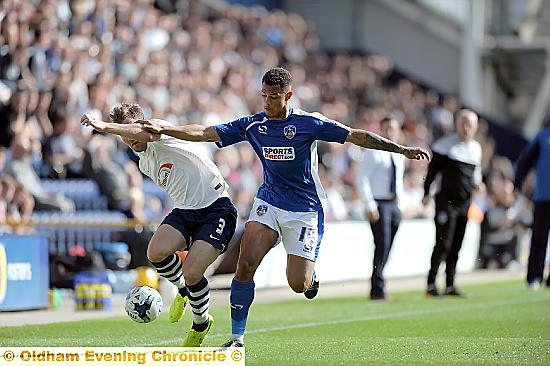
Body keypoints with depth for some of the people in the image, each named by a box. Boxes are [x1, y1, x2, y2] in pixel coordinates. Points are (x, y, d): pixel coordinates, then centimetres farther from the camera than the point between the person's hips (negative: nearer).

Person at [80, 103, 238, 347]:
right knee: (156, 252, -22)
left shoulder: (162, 131, -12)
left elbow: (146, 133, -37)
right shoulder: (144, 163, 13)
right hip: (185, 210, 8)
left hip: (216, 207, -7)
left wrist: (103, 126, -42)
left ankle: (201, 323, 12)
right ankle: (183, 290, 12)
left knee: (192, 273, -20)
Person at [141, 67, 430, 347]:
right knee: (245, 265, -17)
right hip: (269, 203, 3)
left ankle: (310, 276, 31)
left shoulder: (309, 123, -10)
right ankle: (237, 337, -8)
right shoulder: (252, 125, -1)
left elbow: (356, 136, -9)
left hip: (305, 210, -3)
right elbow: (205, 133, -2)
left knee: (298, 285, -8)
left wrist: (403, 150, -12)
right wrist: (163, 130, -13)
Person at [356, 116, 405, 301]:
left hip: (394, 205, 7)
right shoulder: (373, 153, -7)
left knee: (386, 248, 8)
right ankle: (377, 290, -13)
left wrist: (399, 206, 15)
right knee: (382, 245, -15)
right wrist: (370, 206, -17)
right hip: (379, 204, -7)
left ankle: (377, 288, 16)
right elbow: (362, 179, -11)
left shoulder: (399, 155, 15)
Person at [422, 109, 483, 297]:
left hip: (465, 202, 6)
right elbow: (432, 169, -4)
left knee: (456, 246, 8)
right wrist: (426, 193, -7)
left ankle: (450, 285, 13)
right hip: (447, 200, -6)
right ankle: (431, 284, -8)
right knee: (443, 243, -11)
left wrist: (477, 183, 3)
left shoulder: (476, 148, 12)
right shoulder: (445, 144, -6)